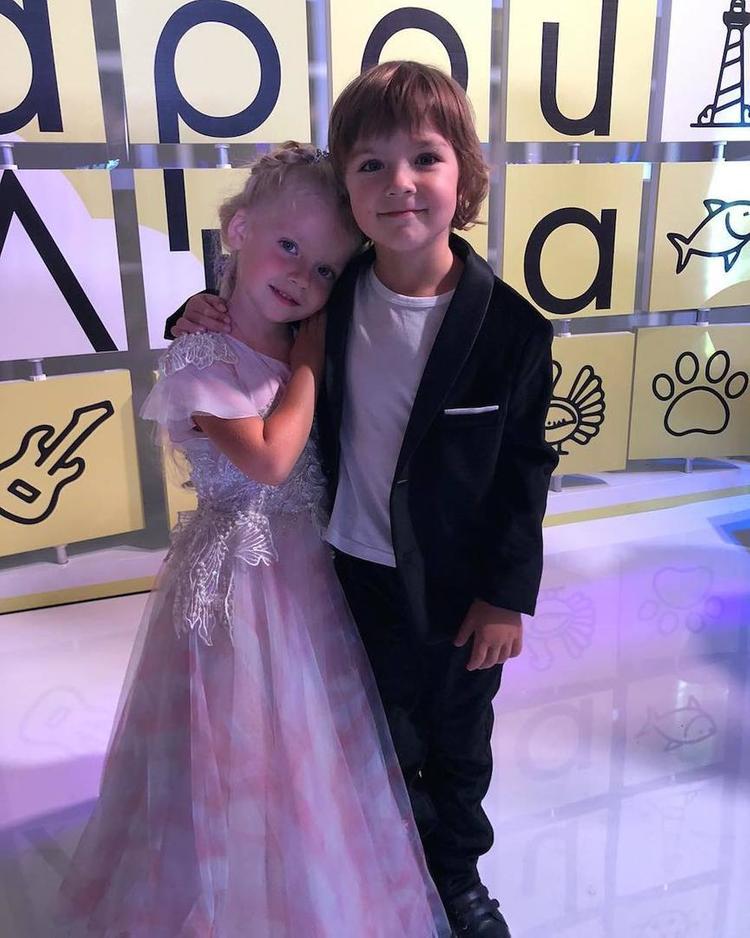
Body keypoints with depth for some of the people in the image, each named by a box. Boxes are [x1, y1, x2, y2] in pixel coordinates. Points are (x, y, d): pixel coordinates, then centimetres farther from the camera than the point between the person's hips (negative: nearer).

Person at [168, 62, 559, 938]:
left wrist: (507, 595, -8)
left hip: (456, 587, -2)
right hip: (351, 572, 2)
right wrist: (204, 318, -12)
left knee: (458, 742, 23)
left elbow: (526, 471, -10)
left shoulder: (511, 326, -18)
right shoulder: (330, 296, -11)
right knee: (382, 740, 23)